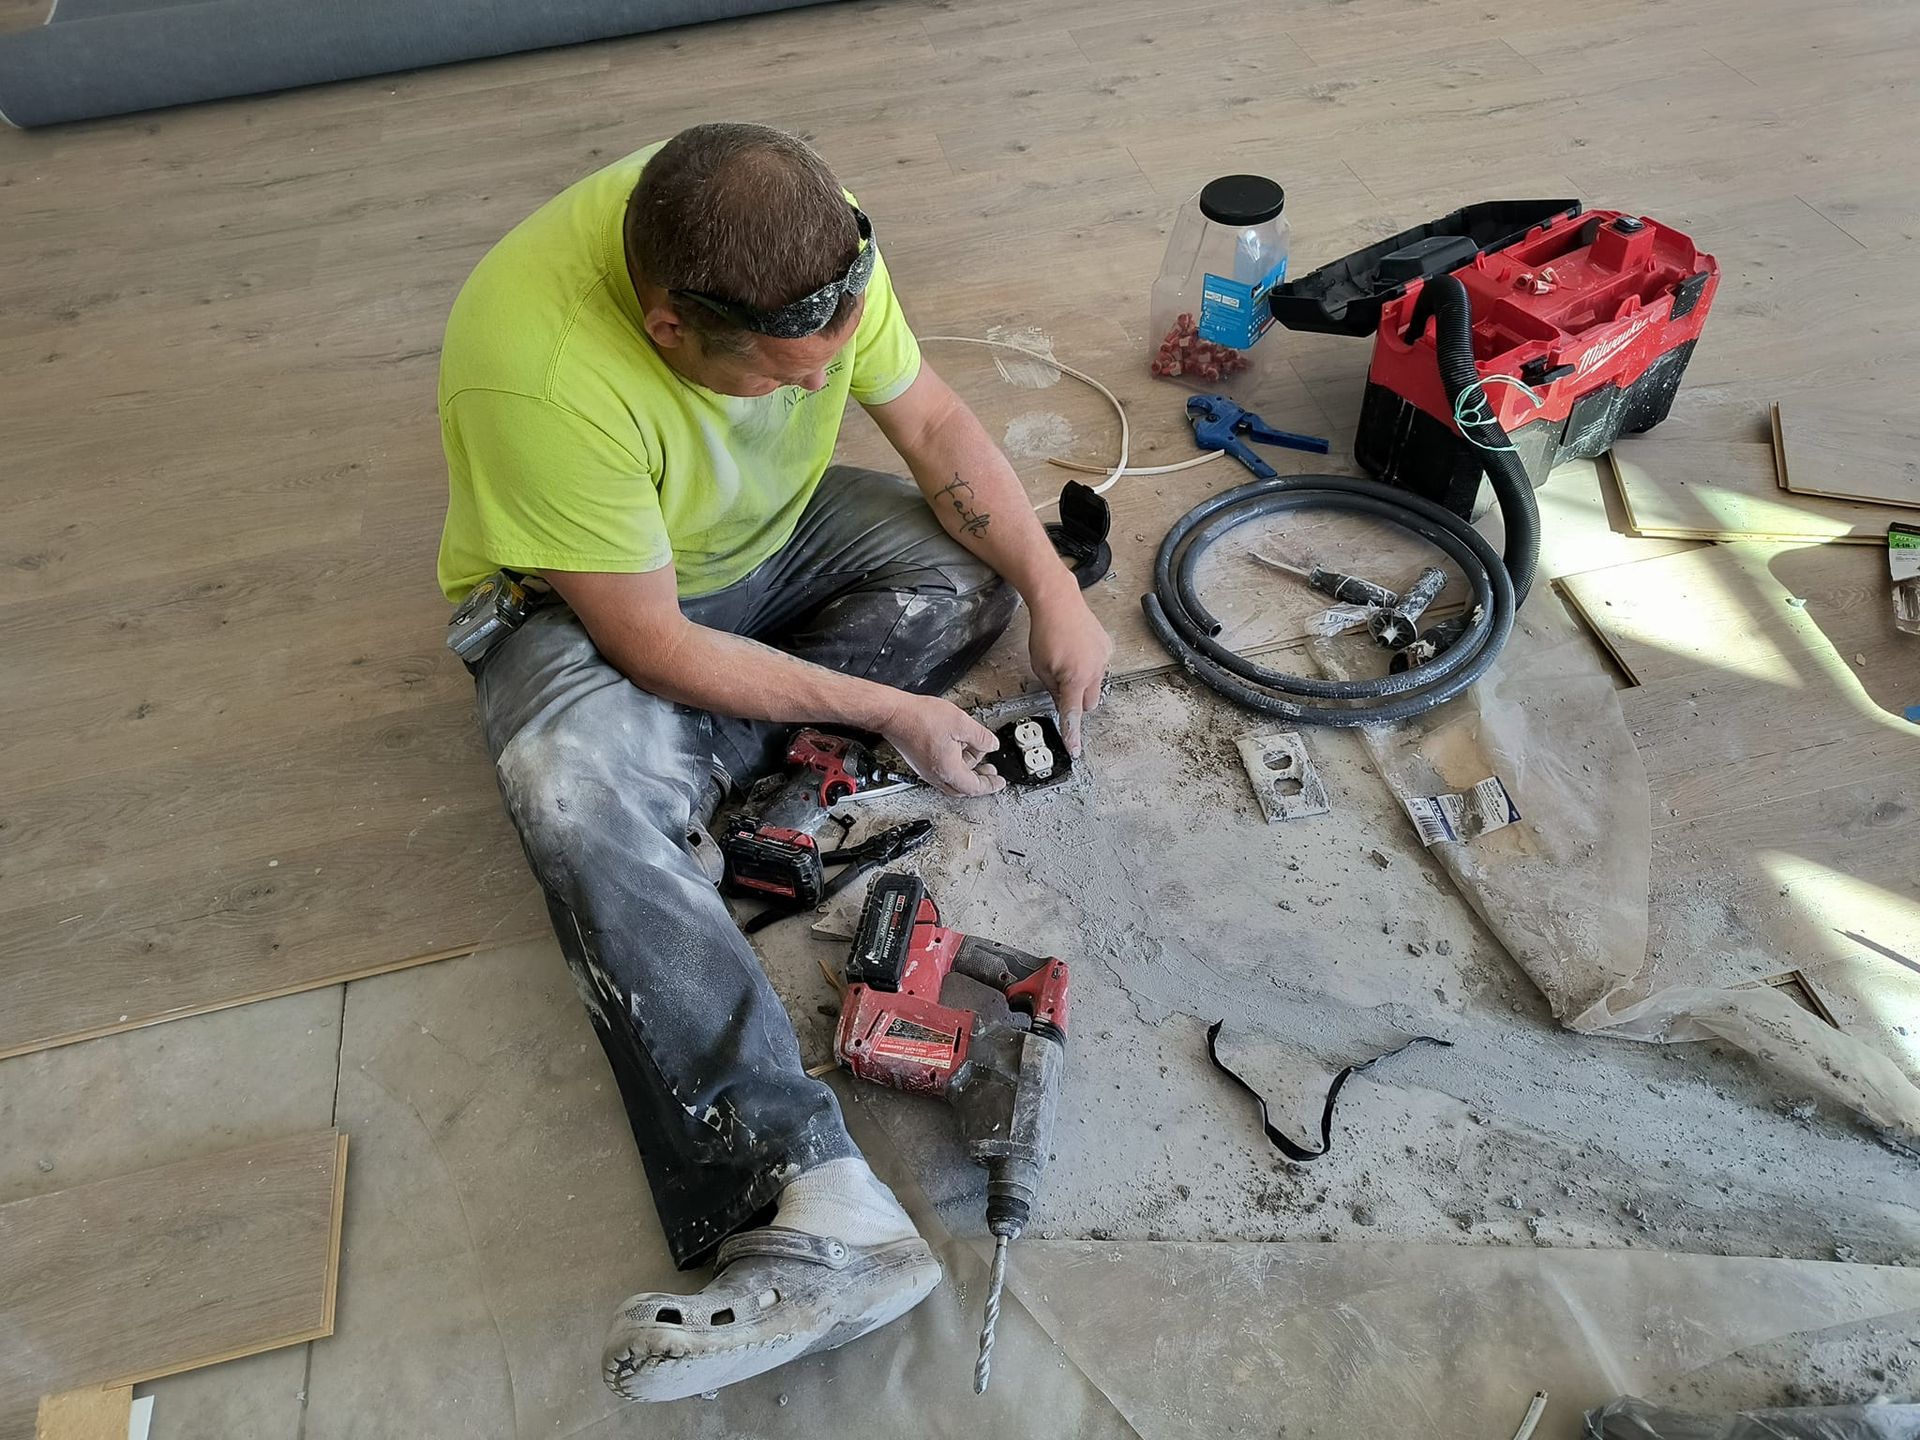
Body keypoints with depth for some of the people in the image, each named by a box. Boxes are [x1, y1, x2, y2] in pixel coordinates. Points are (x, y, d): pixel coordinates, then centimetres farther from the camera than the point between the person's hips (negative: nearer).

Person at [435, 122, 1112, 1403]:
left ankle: (682, 779, -16)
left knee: (979, 561, -16)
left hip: (773, 535, 6)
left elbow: (933, 423, -7)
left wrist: (1057, 593, -15)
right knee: (581, 796, -36)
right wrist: (887, 708, -24)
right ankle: (820, 1214, -37)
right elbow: (654, 645, -29)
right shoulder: (537, 371, -37)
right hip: (581, 602, -5)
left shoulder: (806, 244, -20)